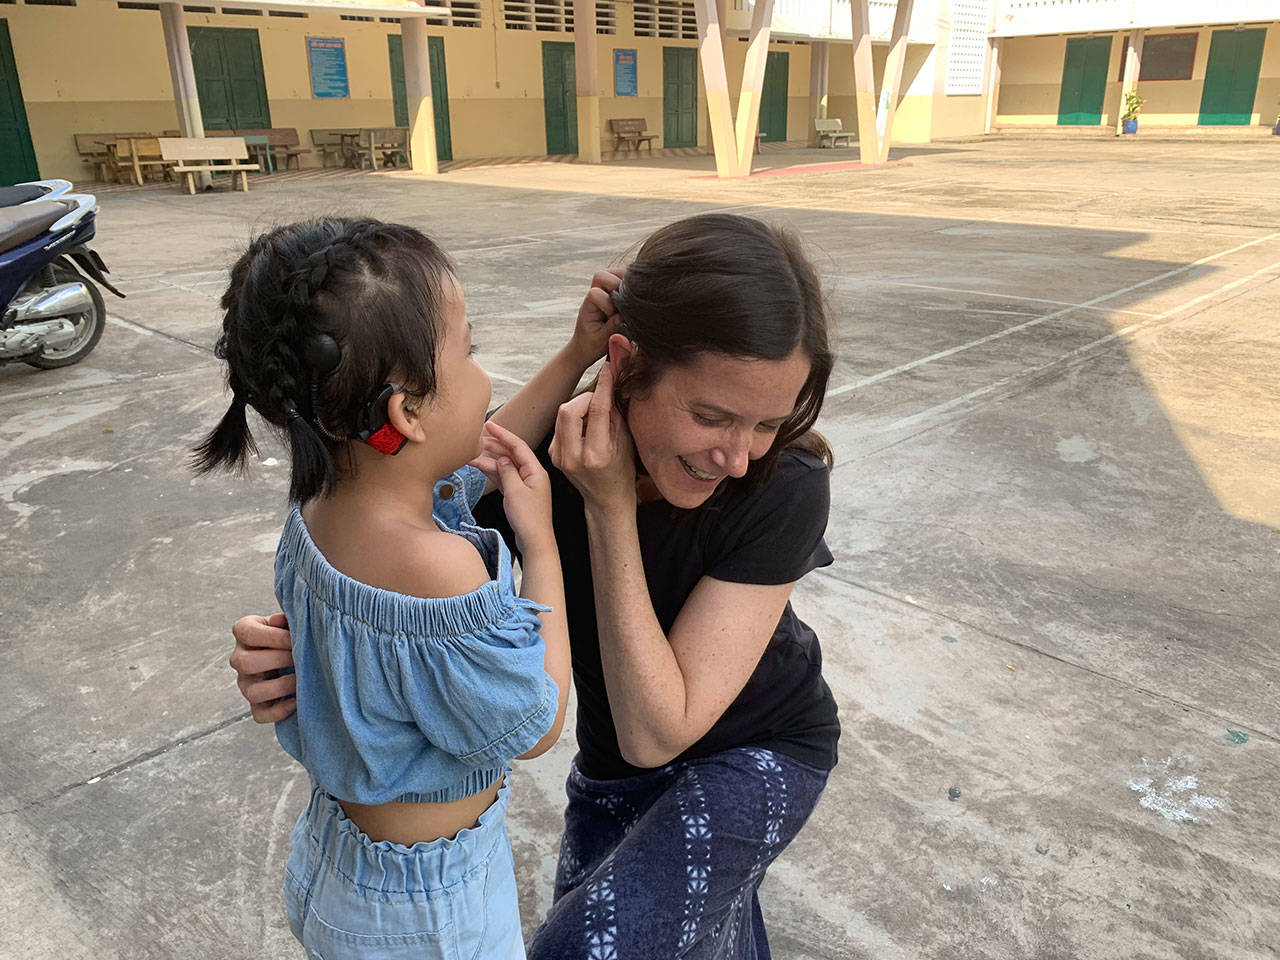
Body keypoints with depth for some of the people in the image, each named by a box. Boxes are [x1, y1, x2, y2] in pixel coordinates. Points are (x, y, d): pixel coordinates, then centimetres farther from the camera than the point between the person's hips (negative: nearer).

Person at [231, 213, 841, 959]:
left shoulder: (785, 488, -32)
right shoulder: (536, 448, -25)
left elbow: (657, 732, -32)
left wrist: (611, 509, -37)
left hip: (759, 753, -3)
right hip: (613, 765, 3)